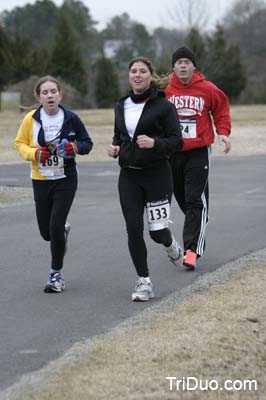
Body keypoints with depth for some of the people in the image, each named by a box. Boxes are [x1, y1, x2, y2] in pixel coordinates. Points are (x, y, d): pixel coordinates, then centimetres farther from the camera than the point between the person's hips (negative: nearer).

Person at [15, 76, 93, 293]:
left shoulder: (71, 118, -7)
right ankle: (63, 230, 45)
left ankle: (56, 274, 5)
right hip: (41, 180, 2)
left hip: (66, 180, -2)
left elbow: (87, 143, 4)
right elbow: (20, 143, 4)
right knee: (46, 232, 7)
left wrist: (75, 147, -18)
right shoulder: (31, 119, -6)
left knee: (56, 227, -11)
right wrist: (35, 153, -15)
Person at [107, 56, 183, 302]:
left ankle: (170, 245, 35)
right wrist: (114, 148, 2)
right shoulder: (121, 106, 9)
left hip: (157, 175, -4)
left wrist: (154, 143, -26)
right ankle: (144, 282, 5)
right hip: (129, 176, 4)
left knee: (157, 231, -3)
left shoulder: (163, 106, -6)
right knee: (133, 229, -5)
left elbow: (177, 141, -9)